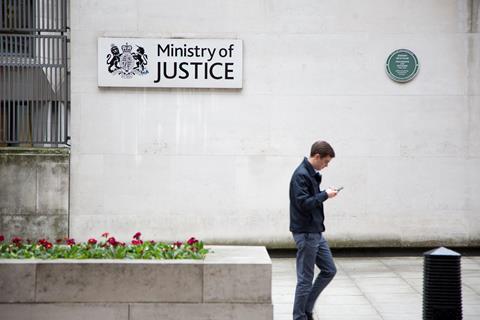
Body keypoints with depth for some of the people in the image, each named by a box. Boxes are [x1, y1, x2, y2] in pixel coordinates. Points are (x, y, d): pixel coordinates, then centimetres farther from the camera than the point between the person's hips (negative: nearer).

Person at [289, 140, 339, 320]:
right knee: (305, 279, -2)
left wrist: (324, 194, 2)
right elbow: (303, 203, -24)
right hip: (305, 233, -10)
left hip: (316, 232, 10)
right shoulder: (301, 175, -17)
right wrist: (325, 195, -15)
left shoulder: (312, 174, 13)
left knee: (329, 270, 13)